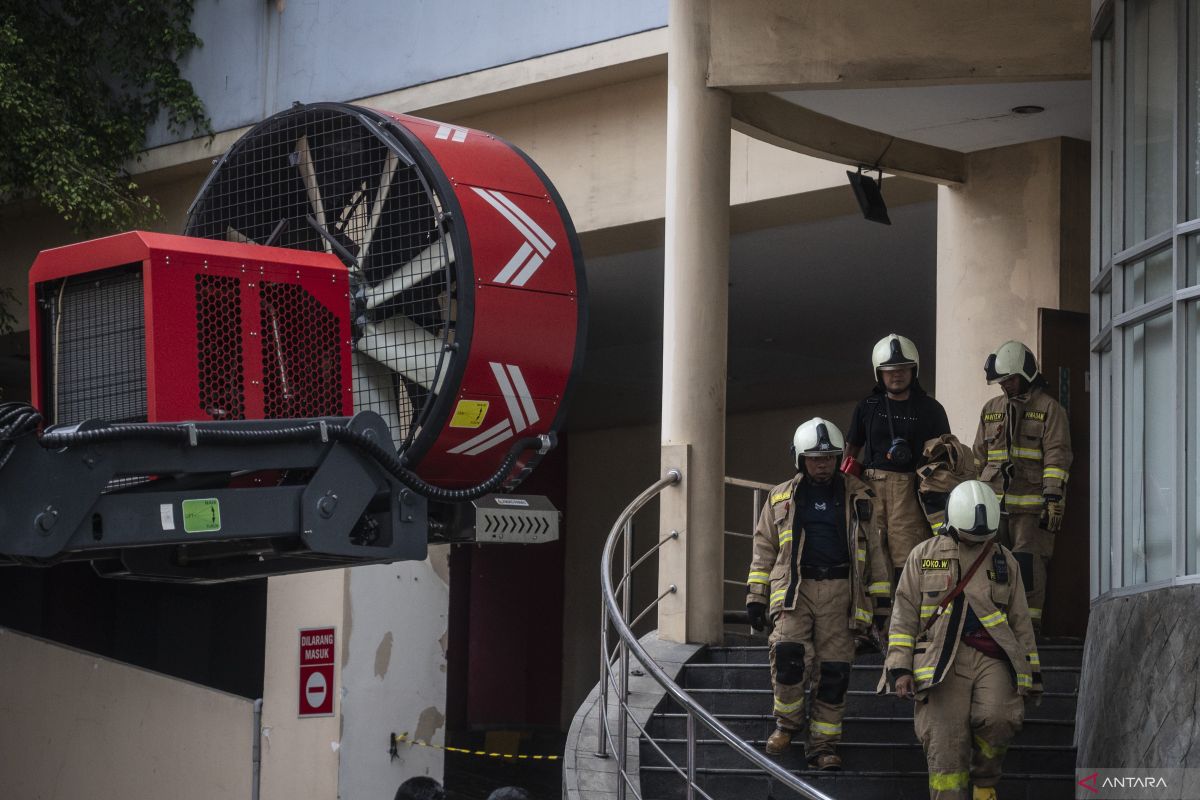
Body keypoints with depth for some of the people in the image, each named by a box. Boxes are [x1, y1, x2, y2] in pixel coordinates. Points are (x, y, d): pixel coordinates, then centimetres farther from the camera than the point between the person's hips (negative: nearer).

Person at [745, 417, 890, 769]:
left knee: (833, 670, -3)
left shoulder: (859, 497, 10)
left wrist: (881, 595, 6)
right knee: (787, 651, -23)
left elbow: (875, 546, 12)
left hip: (840, 592, 0)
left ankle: (823, 744, 6)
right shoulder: (782, 498, 12)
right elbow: (764, 547, 15)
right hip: (795, 587, 0)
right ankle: (788, 720, -1)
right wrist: (756, 596, 9)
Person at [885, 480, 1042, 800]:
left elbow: (1020, 621, 22)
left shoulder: (1004, 561, 17)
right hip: (942, 662, -1)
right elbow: (904, 615, 8)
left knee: (998, 719, -23)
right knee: (946, 745, -10)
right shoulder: (925, 555, 11)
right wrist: (900, 668, -1)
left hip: (992, 659, 1)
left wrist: (1031, 672, 19)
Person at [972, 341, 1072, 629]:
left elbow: (1057, 457, -6)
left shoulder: (1049, 409, 2)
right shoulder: (991, 410, 20)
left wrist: (1053, 499, -13)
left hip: (1031, 505, -5)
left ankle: (1029, 623, -3)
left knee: (1028, 566, -6)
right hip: (993, 503, 5)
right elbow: (979, 457, 24)